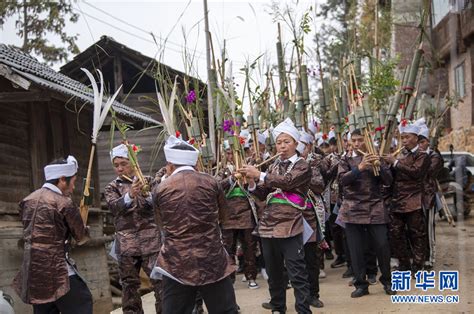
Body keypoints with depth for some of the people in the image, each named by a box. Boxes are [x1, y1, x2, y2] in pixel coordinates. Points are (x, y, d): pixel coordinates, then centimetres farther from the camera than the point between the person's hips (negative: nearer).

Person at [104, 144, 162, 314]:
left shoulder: (148, 181, 8)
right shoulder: (112, 187, 8)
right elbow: (115, 206, -12)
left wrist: (147, 194, -22)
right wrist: (130, 195, -30)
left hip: (151, 240, -1)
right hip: (126, 243, 1)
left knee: (160, 282, -3)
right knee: (129, 285, 7)